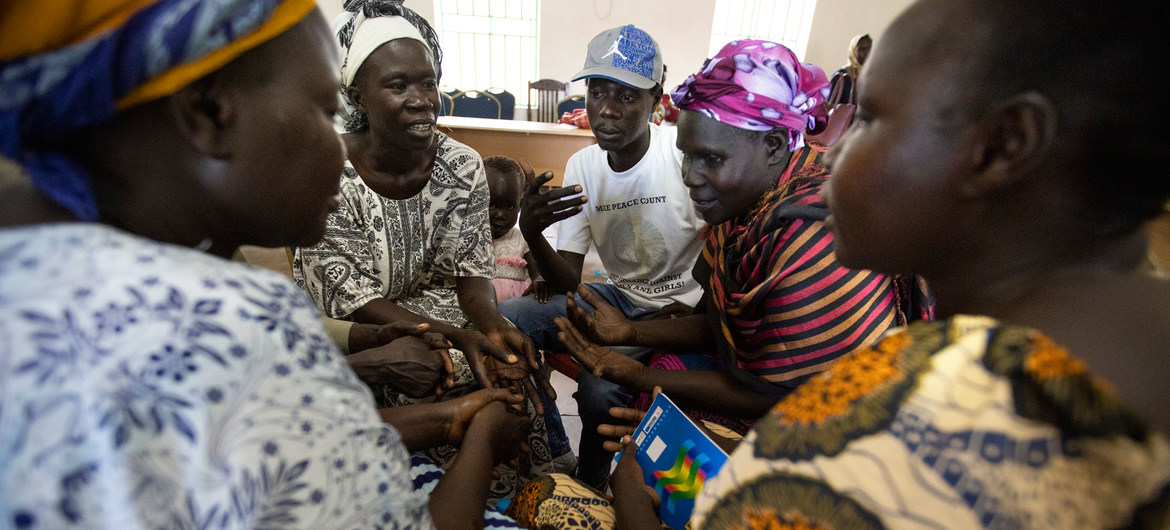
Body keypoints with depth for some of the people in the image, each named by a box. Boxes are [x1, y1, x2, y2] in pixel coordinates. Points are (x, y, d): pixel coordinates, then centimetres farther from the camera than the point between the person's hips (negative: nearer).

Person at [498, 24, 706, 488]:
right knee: (504, 320, -11)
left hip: (682, 311, -5)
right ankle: (554, 455, 8)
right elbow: (567, 283, -5)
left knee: (600, 387, -29)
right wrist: (532, 232, -23)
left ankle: (588, 486, 8)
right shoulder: (581, 166, -2)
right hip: (619, 297, 5)